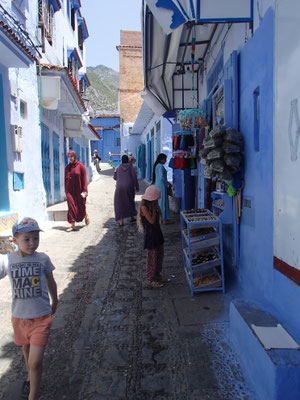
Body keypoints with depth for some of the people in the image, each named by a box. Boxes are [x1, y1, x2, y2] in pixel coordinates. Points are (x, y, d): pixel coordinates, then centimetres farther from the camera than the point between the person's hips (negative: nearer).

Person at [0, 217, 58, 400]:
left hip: (41, 317, -2)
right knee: (27, 349, 27)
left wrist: (54, 301, 17)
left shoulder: (43, 258, -11)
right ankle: (30, 376, 57)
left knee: (36, 361, -6)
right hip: (19, 317, 2)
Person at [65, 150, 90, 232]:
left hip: (79, 190, -3)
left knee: (81, 206, 9)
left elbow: (84, 179, -9)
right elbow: (65, 179, 12)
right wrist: (66, 191, 11)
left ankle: (86, 216, 40)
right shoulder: (67, 167, 6)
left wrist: (84, 191, -15)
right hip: (70, 190, 3)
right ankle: (72, 225, -1)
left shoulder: (80, 166, -6)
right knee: (71, 206, -5)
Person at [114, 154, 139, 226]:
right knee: (130, 201, 19)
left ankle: (121, 221, 0)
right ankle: (131, 217, 30)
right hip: (129, 187, 0)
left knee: (120, 203, 6)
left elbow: (115, 177, 9)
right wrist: (137, 187, 3)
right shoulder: (131, 167, -3)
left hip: (120, 188, 0)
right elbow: (134, 177, -5)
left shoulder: (118, 167, 0)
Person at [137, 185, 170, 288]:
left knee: (159, 255, 18)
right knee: (152, 258, 2)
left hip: (157, 233, 9)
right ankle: (150, 280, 17)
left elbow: (158, 217, 7)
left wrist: (156, 207, -4)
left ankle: (157, 275, 34)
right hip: (150, 235, -9)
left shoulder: (153, 205, 4)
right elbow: (152, 221, -23)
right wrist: (155, 208, -19)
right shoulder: (144, 207, -21)